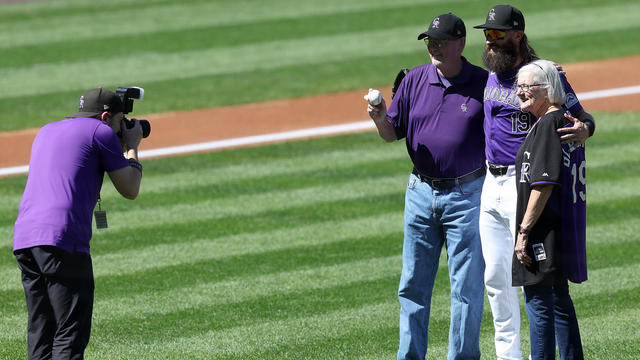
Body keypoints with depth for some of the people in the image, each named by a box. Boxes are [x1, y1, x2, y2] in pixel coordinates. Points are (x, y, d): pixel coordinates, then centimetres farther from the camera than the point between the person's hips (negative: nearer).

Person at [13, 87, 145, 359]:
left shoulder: (46, 132, 26)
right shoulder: (101, 132, 5)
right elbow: (130, 190, 9)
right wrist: (132, 148, 26)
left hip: (23, 238, 7)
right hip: (62, 239, -7)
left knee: (40, 337, 12)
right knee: (70, 337, -9)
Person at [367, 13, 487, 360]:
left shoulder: (484, 83, -5)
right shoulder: (415, 79, 4)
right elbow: (393, 133, 8)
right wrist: (380, 118, -14)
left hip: (466, 196, -4)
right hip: (421, 194, 4)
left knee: (466, 286, 0)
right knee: (412, 285, 8)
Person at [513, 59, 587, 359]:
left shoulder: (547, 125, -15)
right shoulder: (567, 122, 14)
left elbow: (544, 185, -21)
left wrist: (524, 230, -20)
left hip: (544, 233, -10)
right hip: (565, 230, 10)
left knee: (538, 301, -8)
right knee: (559, 301, 17)